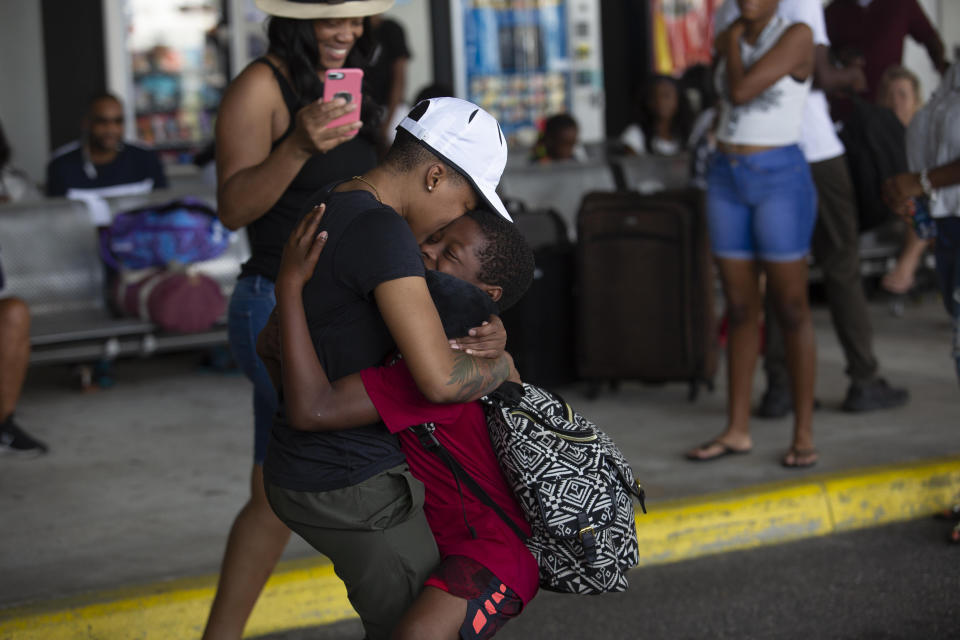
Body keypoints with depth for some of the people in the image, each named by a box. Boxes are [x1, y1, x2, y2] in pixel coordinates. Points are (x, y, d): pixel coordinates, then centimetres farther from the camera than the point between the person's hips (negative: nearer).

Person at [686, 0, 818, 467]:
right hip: (727, 180, 6)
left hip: (781, 181, -6)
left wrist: (735, 41, -5)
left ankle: (804, 434, 6)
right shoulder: (726, 41, 9)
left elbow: (741, 92, -18)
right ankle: (737, 431, 16)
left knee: (790, 309, -2)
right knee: (740, 309, 10)